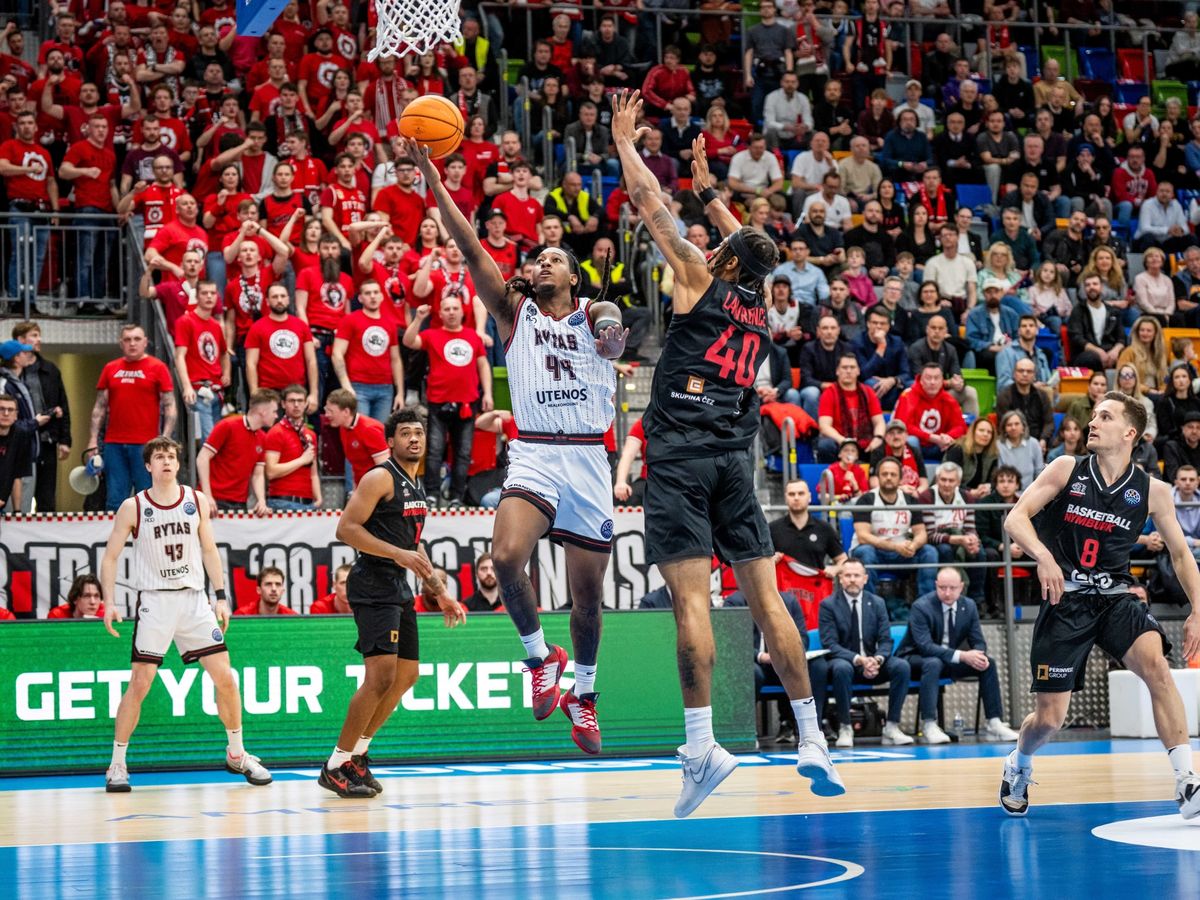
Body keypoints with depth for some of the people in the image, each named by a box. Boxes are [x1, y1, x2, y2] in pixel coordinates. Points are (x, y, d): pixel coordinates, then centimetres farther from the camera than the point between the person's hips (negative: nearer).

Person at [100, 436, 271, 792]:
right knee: (140, 683, -9)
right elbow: (110, 557, 0)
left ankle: (237, 755, 16)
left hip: (194, 598, 3)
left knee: (225, 677, -1)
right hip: (154, 600, -3)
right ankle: (117, 764, 3)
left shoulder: (196, 501, 6)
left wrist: (221, 595, 5)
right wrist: (109, 602, -11)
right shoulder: (133, 507, -3)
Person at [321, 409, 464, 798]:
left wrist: (439, 592, 25)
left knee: (407, 675, 13)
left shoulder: (415, 486, 18)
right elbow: (346, 528, -18)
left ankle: (358, 750, 24)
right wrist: (398, 554, -24)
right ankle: (336, 766, -9)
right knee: (381, 674, -16)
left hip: (399, 588, 10)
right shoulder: (380, 478, -9)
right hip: (373, 586, -10)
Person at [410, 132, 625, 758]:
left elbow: (615, 329, -11)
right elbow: (472, 250, 0)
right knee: (507, 556, -26)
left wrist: (611, 330, -34)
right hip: (533, 455, 0)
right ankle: (539, 655, -2)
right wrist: (432, 178, -8)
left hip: (588, 460, 0)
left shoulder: (593, 316, 11)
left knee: (588, 595, 5)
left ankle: (583, 689, 30)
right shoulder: (514, 311, 10)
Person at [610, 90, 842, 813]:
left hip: (682, 451, -5)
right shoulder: (763, 306, 16)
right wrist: (709, 190, 45)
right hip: (735, 455, 5)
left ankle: (702, 745, -20)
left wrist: (624, 141, 20)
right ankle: (813, 739, 2)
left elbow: (650, 204, 8)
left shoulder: (704, 284, 3)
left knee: (691, 596, -12)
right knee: (766, 596, 4)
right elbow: (750, 247, 37)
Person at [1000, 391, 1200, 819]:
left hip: (1116, 598, 1)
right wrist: (1044, 557, -29)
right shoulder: (1066, 469, -4)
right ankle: (1018, 767, 37)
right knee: (1049, 717, 0)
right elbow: (1015, 518, -10)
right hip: (1066, 599, -1)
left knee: (1155, 663, -30)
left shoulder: (1151, 491, -1)